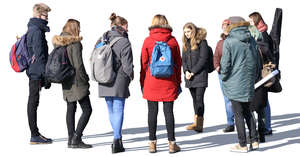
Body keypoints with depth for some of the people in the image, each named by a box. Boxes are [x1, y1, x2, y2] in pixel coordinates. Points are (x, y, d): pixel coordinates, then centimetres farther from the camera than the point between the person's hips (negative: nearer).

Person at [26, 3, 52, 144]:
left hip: (33, 72, 10)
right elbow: (40, 56, -18)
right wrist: (46, 77, -17)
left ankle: (35, 134, 20)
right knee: (33, 102, -5)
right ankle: (35, 136, 0)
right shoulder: (37, 31, -14)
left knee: (33, 102, 12)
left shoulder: (31, 29, 17)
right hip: (37, 72, -10)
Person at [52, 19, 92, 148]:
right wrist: (85, 79, -8)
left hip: (66, 82, 8)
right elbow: (78, 65, -19)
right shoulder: (75, 43, -15)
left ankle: (71, 139, 17)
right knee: (87, 110, -3)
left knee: (70, 109, 14)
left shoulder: (58, 43, 9)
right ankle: (76, 139, -7)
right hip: (77, 82, -8)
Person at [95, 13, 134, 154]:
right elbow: (127, 64, -13)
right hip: (119, 83, -6)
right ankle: (116, 142, -4)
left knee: (111, 110, 16)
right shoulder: (124, 42, -12)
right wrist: (130, 76, 5)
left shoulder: (102, 40, 9)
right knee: (118, 110, -2)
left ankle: (118, 138, 26)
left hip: (104, 82, 7)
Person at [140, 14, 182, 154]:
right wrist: (178, 81, 14)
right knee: (168, 111, 5)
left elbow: (144, 63, 1)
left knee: (152, 111, 5)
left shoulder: (148, 40, -3)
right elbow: (178, 62, 5)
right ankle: (172, 143, 8)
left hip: (151, 81, -1)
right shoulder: (172, 40, 1)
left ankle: (152, 143, 10)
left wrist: (142, 82, 10)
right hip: (169, 82, 1)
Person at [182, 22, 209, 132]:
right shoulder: (186, 43, 16)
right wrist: (186, 71, -5)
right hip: (189, 76, 6)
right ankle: (196, 122, 16)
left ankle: (200, 124, -9)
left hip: (200, 75, -6)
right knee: (195, 99, 11)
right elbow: (183, 59, 13)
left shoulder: (201, 42, -5)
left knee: (199, 99, -9)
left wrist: (193, 72, -12)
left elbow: (203, 59, -11)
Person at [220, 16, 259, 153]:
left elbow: (226, 63, -12)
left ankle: (242, 145, 7)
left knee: (238, 113, 2)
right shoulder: (251, 40, 6)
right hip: (248, 82, 6)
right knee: (247, 111, 17)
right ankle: (254, 141, 17)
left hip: (235, 83, -6)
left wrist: (223, 77, 4)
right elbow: (256, 61, 11)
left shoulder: (229, 42, -12)